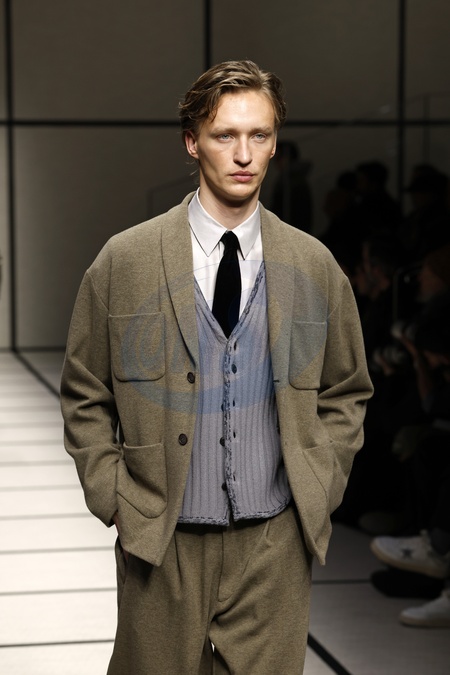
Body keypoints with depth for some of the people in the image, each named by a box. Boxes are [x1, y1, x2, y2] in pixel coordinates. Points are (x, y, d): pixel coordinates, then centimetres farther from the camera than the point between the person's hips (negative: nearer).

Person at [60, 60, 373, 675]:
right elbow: (85, 399, 4)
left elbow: (346, 393, 13)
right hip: (161, 543, -1)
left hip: (276, 543, 1)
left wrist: (320, 487, 2)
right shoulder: (124, 260, -2)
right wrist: (114, 499, -4)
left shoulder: (315, 267, 4)